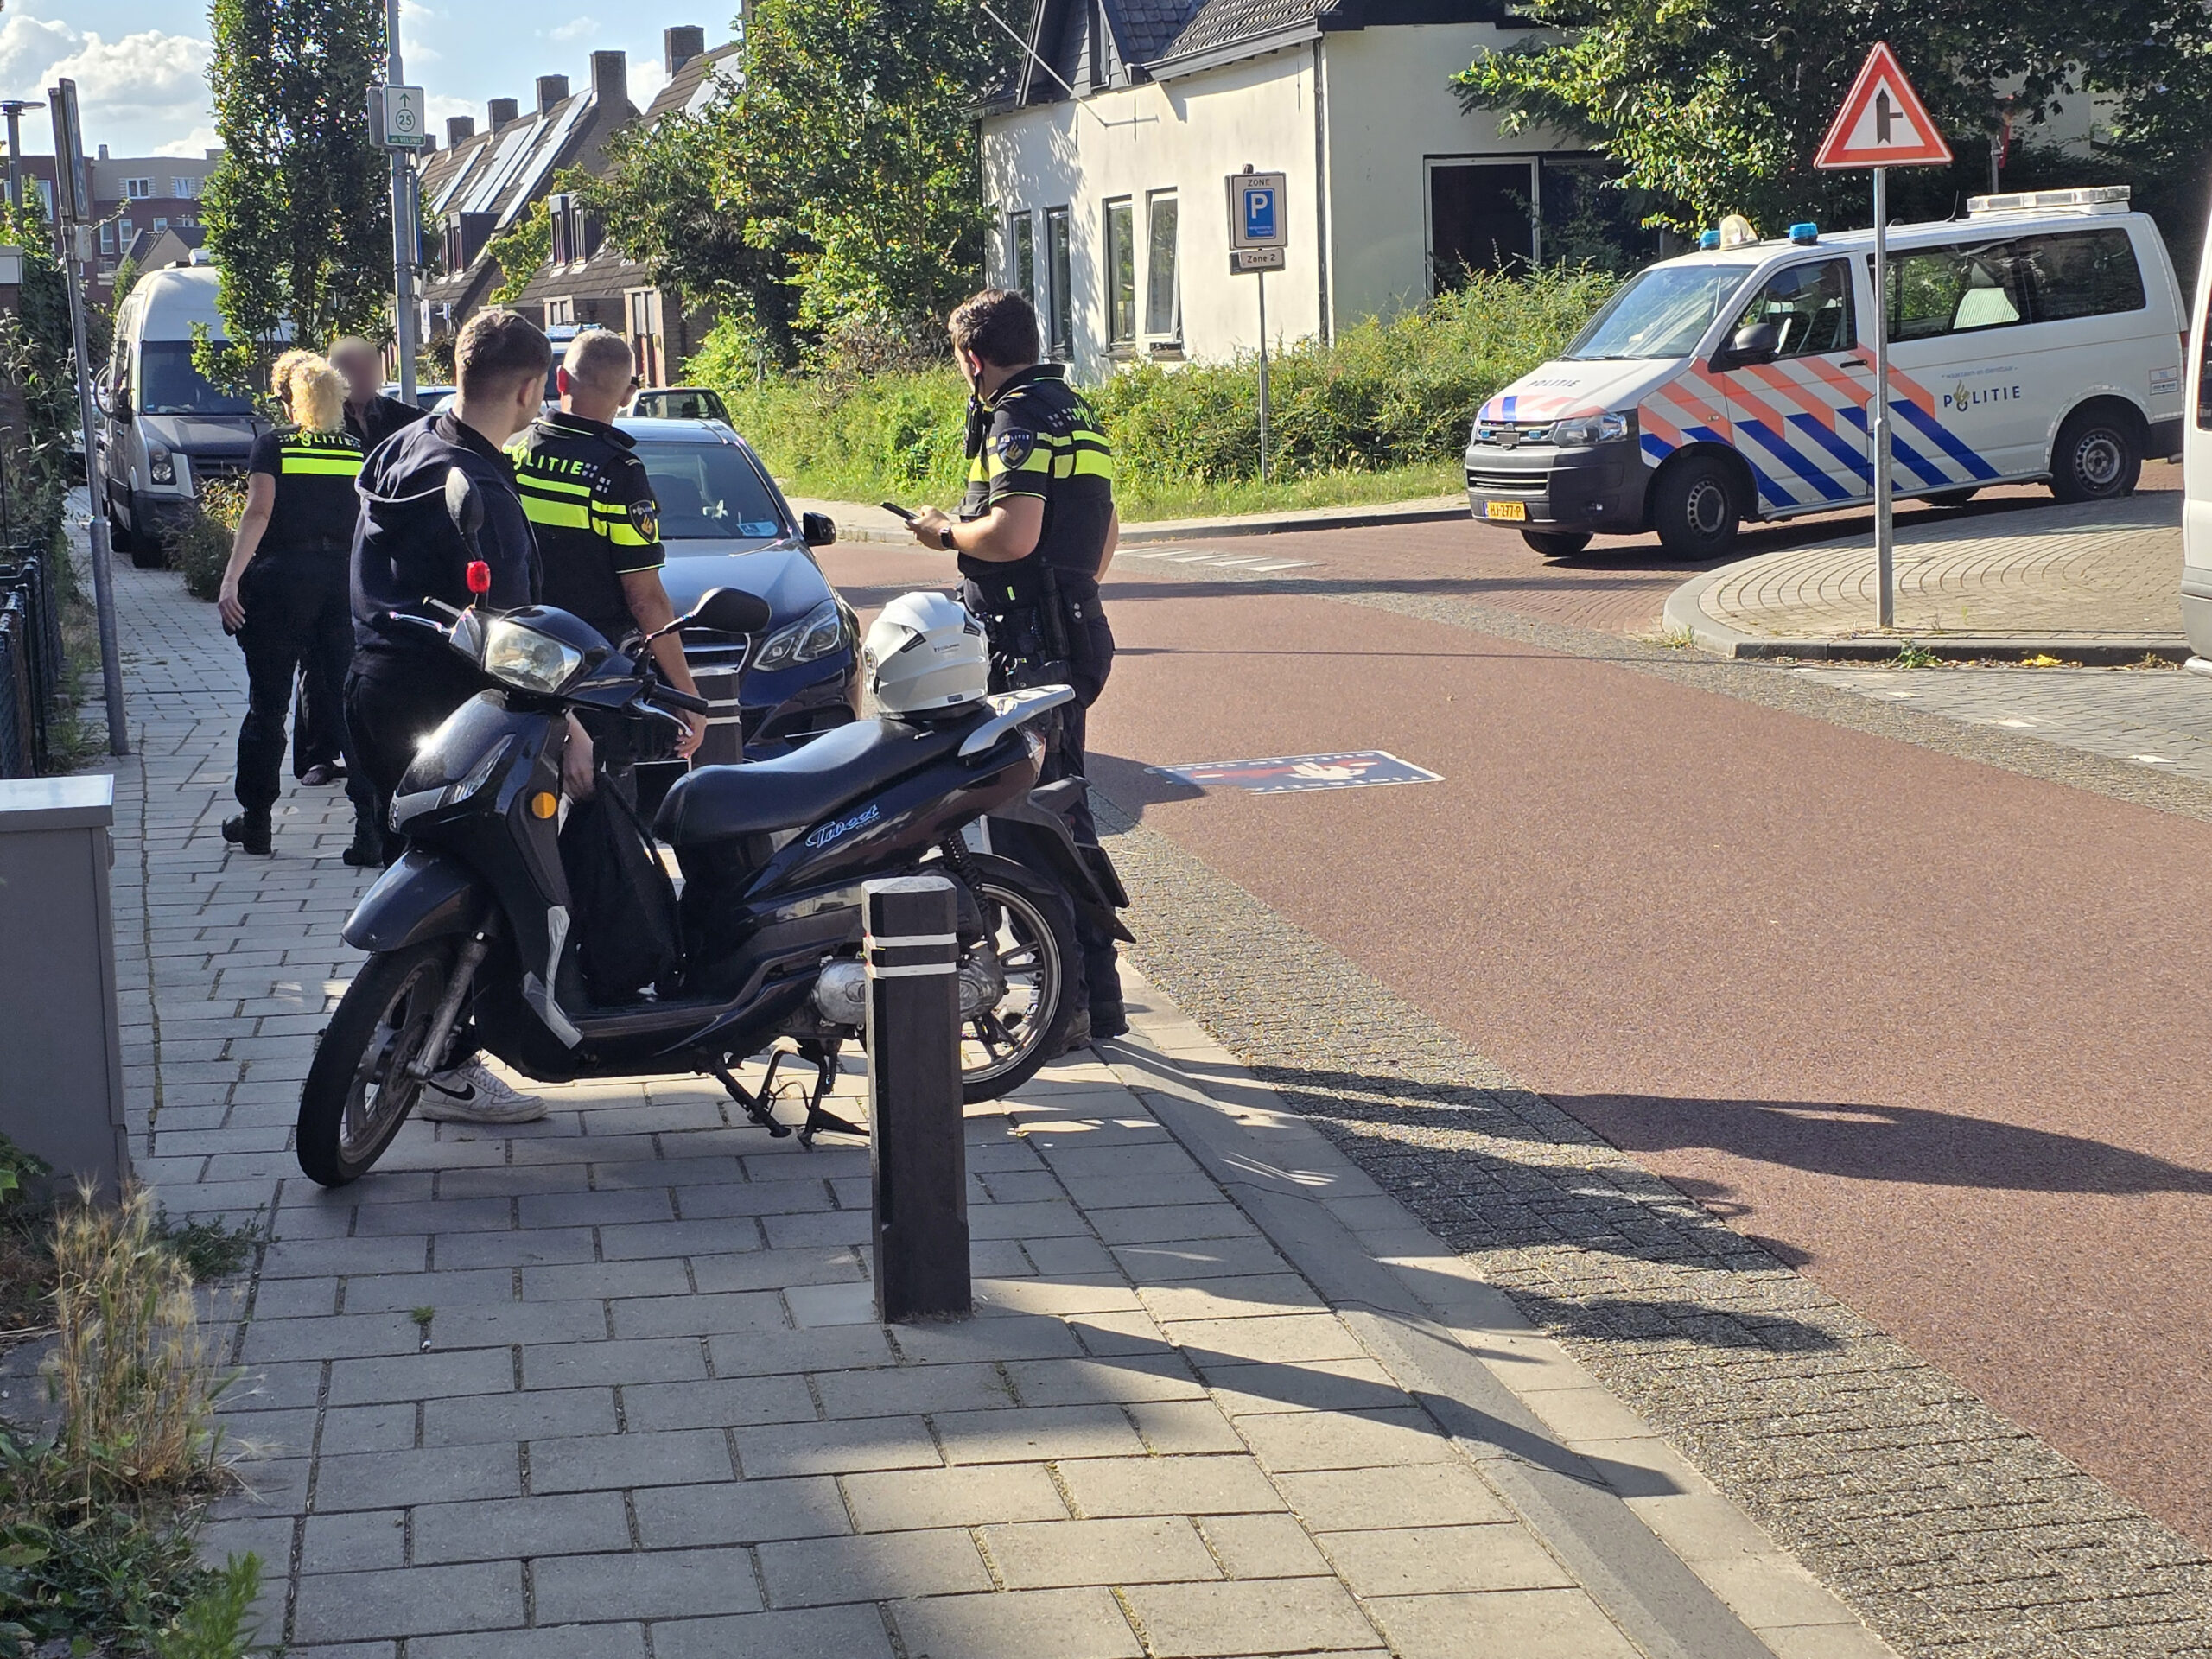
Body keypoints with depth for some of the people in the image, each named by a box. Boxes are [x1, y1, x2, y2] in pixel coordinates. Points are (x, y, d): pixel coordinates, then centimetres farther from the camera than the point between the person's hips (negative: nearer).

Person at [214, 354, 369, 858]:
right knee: (346, 698, 5)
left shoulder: (272, 447, -1)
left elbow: (258, 513, -13)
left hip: (283, 578, -3)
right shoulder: (358, 450, 8)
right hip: (344, 577, 3)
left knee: (268, 703, 6)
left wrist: (231, 580, -18)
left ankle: (255, 820, 12)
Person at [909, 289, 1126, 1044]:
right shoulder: (1073, 410, 17)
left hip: (1028, 645, -10)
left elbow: (1014, 533, -26)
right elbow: (1107, 528, 26)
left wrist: (947, 530, -9)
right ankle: (1097, 996, 21)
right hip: (1077, 636, 10)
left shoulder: (1019, 417, -14)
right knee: (1065, 816, 16)